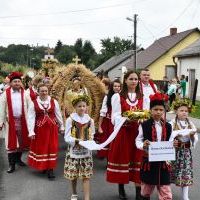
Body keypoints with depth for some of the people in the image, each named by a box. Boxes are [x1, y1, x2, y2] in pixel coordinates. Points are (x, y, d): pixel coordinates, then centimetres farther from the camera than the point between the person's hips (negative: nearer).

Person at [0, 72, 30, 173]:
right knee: (11, 142, 1)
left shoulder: (24, 93, 2)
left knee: (21, 141, 11)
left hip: (22, 120, 2)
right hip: (11, 121, -2)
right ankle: (11, 164, 7)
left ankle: (18, 159, 31)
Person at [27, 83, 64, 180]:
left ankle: (50, 169, 7)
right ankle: (42, 167, 24)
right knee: (41, 148, 7)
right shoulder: (33, 103, -5)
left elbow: (58, 115, 8)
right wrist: (31, 131, -11)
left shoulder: (54, 102, 0)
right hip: (40, 128, -1)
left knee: (52, 148, 1)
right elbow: (31, 118, -7)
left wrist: (61, 127, 13)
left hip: (52, 128, 1)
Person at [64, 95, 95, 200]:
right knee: (73, 174, 10)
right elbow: (67, 137, -7)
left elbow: (91, 136, 10)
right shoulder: (70, 119, -7)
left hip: (86, 151, 1)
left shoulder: (90, 120, 1)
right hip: (73, 150, -1)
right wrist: (77, 141, -22)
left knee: (86, 175, -2)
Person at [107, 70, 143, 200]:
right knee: (122, 159, 4)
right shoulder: (118, 97, 1)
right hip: (122, 132, -2)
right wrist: (126, 119, -25)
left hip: (138, 132, 2)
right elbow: (116, 116, -6)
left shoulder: (143, 97, 10)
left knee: (138, 159, 1)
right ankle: (121, 189, 19)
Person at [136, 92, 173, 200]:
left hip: (163, 161, 2)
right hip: (149, 160, -2)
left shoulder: (168, 126, 4)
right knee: (147, 187, 16)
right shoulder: (144, 125, -8)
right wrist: (143, 145, -23)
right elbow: (138, 140, -3)